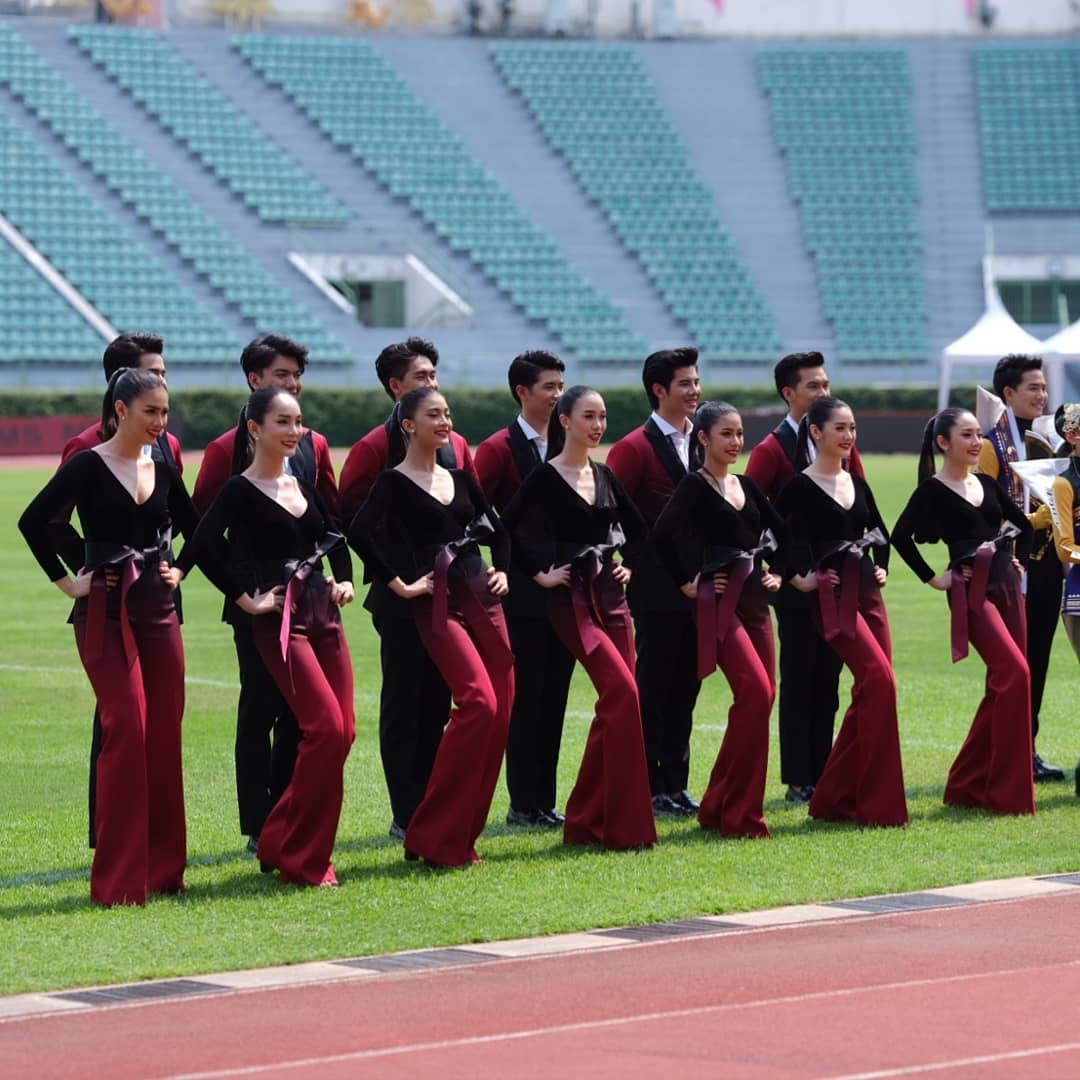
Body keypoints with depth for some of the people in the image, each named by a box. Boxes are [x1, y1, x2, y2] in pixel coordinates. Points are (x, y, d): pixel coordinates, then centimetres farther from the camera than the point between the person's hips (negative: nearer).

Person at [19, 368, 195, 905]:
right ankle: (119, 877, -7)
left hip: (159, 610, 6)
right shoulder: (88, 467, -7)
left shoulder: (163, 471, 10)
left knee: (165, 734, 4)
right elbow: (34, 522, -11)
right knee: (126, 730, -12)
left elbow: (196, 529, 25)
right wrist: (67, 581, -10)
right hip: (106, 613, -6)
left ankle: (163, 866, 13)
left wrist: (180, 570, 11)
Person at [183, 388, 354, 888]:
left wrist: (344, 581, 12)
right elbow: (203, 548, -18)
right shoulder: (240, 491, -7)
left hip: (323, 613, 7)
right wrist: (246, 599, -14)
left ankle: (284, 842, 16)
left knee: (343, 730, 2)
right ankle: (298, 857, -4)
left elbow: (334, 538, 28)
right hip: (279, 620, -7)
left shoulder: (304, 486, 13)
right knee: (326, 727, -16)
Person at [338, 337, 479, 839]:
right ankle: (406, 816, 3)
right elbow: (351, 516, -10)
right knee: (402, 701, -1)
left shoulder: (455, 444, 11)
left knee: (439, 701, 8)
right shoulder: (374, 448, -7)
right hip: (401, 593, -5)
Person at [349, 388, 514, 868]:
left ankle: (462, 832, 11)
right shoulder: (394, 483, -4)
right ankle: (433, 836, -13)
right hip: (437, 603, -7)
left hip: (481, 595, 7)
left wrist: (502, 572, 12)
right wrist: (399, 585, -17)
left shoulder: (460, 479, 15)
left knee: (501, 710, 0)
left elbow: (498, 530, 27)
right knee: (478, 702, -21)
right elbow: (360, 534, -19)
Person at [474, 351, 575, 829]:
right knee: (525, 696, -2)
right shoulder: (499, 449, -7)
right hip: (524, 591, -6)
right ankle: (523, 803, 4)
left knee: (554, 698, 8)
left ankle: (544, 800, 13)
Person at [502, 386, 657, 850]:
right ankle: (624, 824, -14)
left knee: (615, 703, 5)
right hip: (572, 598, -7)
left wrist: (629, 567, 12)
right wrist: (541, 574, -13)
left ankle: (587, 819, 14)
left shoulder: (604, 476, 12)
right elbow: (511, 530, -17)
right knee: (623, 693, -18)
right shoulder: (546, 478, -8)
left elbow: (638, 528, 24)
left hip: (611, 593, 7)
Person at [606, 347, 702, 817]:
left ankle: (675, 784, 16)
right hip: (657, 588, -6)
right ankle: (649, 789, 3)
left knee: (685, 687, 9)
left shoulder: (701, 444, 12)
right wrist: (624, 564, -13)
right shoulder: (635, 448, -9)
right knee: (653, 686, -2)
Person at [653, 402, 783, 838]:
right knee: (756, 691, -19)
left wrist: (779, 573, 13)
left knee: (762, 695, 3)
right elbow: (663, 536, -19)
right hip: (719, 602, -7)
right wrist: (687, 584, -14)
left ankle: (719, 806, 14)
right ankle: (739, 813, -12)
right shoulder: (694, 486, -6)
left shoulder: (746, 486, 14)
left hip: (754, 598, 7)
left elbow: (782, 532, 24)